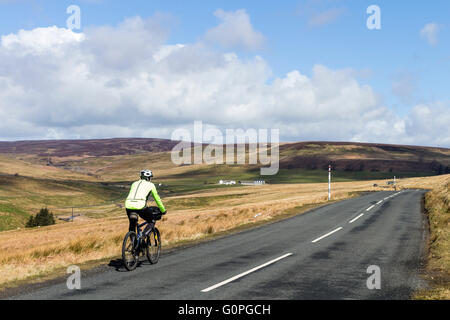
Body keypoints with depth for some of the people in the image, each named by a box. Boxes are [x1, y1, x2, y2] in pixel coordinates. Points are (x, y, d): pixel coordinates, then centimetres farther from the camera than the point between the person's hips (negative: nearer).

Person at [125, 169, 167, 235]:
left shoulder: (134, 183, 30)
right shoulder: (150, 185, 18)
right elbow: (157, 199, 22)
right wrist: (163, 211, 33)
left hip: (128, 206, 4)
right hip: (140, 206, -4)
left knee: (132, 225, 25)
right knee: (151, 222, 17)